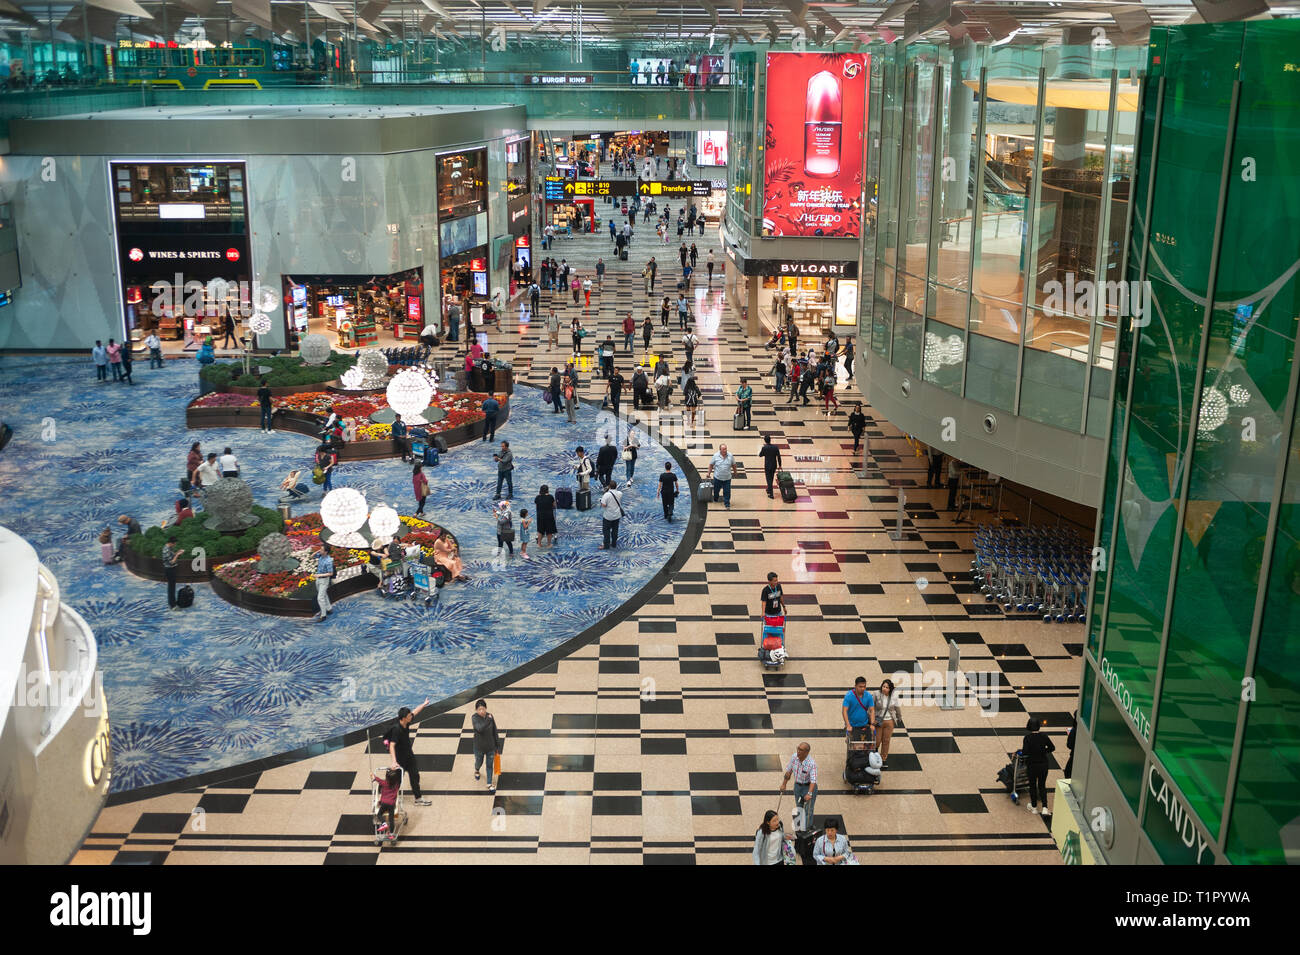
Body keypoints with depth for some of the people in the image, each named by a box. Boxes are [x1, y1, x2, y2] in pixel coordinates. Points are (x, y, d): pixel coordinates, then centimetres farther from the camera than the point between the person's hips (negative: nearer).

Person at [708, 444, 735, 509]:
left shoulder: (730, 455, -8)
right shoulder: (716, 456, -11)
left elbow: (733, 464, 7)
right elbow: (711, 465, 0)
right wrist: (709, 473, 2)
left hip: (727, 478, 0)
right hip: (717, 477, 0)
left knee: (727, 492, 0)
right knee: (716, 490, 18)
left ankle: (727, 504, 11)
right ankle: (715, 500, 43)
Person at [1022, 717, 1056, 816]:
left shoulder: (1027, 737, -18)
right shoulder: (1043, 736, -8)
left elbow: (1025, 752, -23)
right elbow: (1052, 748, -2)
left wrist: (1021, 748, -3)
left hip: (1032, 764, -2)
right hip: (1043, 764, 2)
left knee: (1032, 786, 16)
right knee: (1042, 786, 14)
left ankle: (1034, 807, 26)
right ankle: (1045, 808, 1)